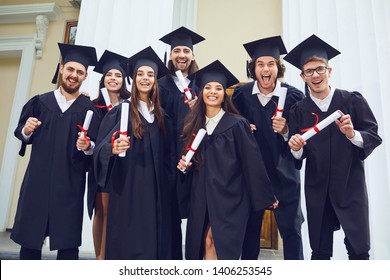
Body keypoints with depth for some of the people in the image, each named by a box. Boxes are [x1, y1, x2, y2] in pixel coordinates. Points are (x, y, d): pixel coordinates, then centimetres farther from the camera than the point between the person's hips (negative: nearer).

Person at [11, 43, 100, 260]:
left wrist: (88, 146, -24)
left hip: (70, 183, -2)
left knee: (68, 242, 4)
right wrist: (26, 131, -10)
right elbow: (20, 133, 11)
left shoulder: (90, 109, 0)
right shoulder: (40, 102, 8)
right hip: (38, 179, 3)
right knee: (30, 237, 10)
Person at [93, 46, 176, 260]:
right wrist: (114, 149, -29)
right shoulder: (120, 111, -2)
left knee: (153, 239, 7)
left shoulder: (161, 116, 10)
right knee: (127, 241, 0)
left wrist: (168, 185, 8)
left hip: (155, 189, 4)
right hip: (127, 189, -4)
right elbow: (101, 147, -8)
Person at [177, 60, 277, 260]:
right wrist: (186, 165, -2)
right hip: (202, 197, 5)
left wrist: (266, 197, -5)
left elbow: (252, 162, -9)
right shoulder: (194, 124, 7)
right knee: (206, 242, 7)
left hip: (228, 196, -4)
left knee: (223, 245, -1)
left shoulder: (237, 124, -9)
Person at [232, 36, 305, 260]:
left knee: (291, 228, 6)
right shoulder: (241, 94, -3)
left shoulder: (293, 96, -8)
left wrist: (286, 132, -26)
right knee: (250, 227, 14)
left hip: (284, 173, -1)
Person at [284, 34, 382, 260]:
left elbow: (374, 137, -4)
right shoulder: (298, 110, 3)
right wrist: (296, 148, -21)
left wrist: (352, 134, -23)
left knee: (359, 249, 1)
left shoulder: (353, 100, -2)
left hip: (350, 186, -1)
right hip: (317, 189, 2)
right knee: (320, 251, 11)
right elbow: (298, 155, 1)